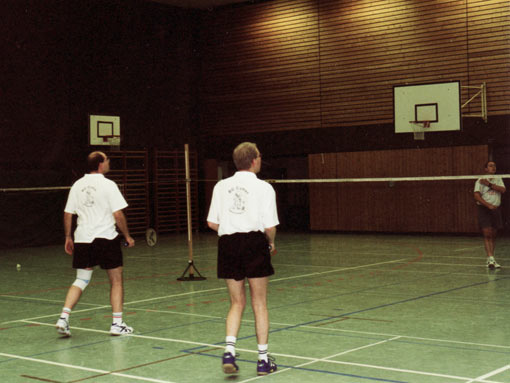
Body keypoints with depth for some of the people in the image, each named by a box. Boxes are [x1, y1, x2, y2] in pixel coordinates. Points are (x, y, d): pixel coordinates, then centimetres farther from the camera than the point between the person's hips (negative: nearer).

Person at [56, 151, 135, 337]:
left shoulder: (77, 185, 8)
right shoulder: (108, 185, -7)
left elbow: (68, 214, 9)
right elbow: (118, 215, -11)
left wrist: (68, 237, 19)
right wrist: (127, 236, 0)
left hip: (82, 239, 5)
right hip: (106, 238, -5)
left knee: (81, 280, 11)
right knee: (116, 281, 8)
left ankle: (64, 318, -3)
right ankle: (117, 324, 7)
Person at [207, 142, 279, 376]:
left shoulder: (221, 186, 8)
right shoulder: (263, 188, -4)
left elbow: (212, 223, 6)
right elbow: (270, 226, -8)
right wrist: (271, 243, 11)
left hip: (227, 244, 3)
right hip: (254, 242, -3)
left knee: (237, 303, 15)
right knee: (259, 304, 8)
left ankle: (229, 350, -3)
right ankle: (263, 360, 14)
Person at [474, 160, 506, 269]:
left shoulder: (498, 179, 13)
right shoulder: (480, 181, -1)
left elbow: (503, 190, -5)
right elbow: (477, 196, -12)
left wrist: (489, 184, -14)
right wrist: (488, 205, -23)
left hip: (496, 209, 5)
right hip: (484, 209, -4)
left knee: (493, 235, 7)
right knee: (487, 234, -13)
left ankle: (490, 260, 13)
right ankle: (490, 259, -18)